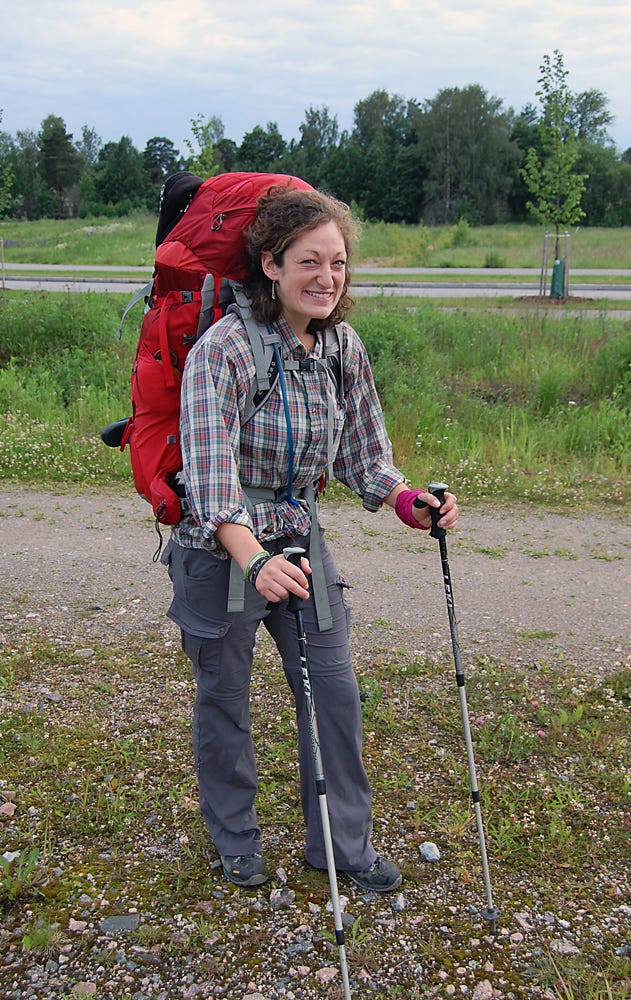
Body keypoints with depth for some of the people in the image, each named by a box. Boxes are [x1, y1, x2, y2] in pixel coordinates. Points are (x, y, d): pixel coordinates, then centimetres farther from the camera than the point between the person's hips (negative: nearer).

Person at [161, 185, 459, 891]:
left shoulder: (345, 349, -1)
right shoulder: (223, 348, -21)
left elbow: (361, 453, 8)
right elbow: (210, 467, -30)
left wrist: (409, 503, -11)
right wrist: (254, 560, -43)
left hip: (299, 538, 5)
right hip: (221, 547, -5)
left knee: (336, 690, 7)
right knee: (224, 697, 11)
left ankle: (343, 842, 27)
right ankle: (235, 844, 34)